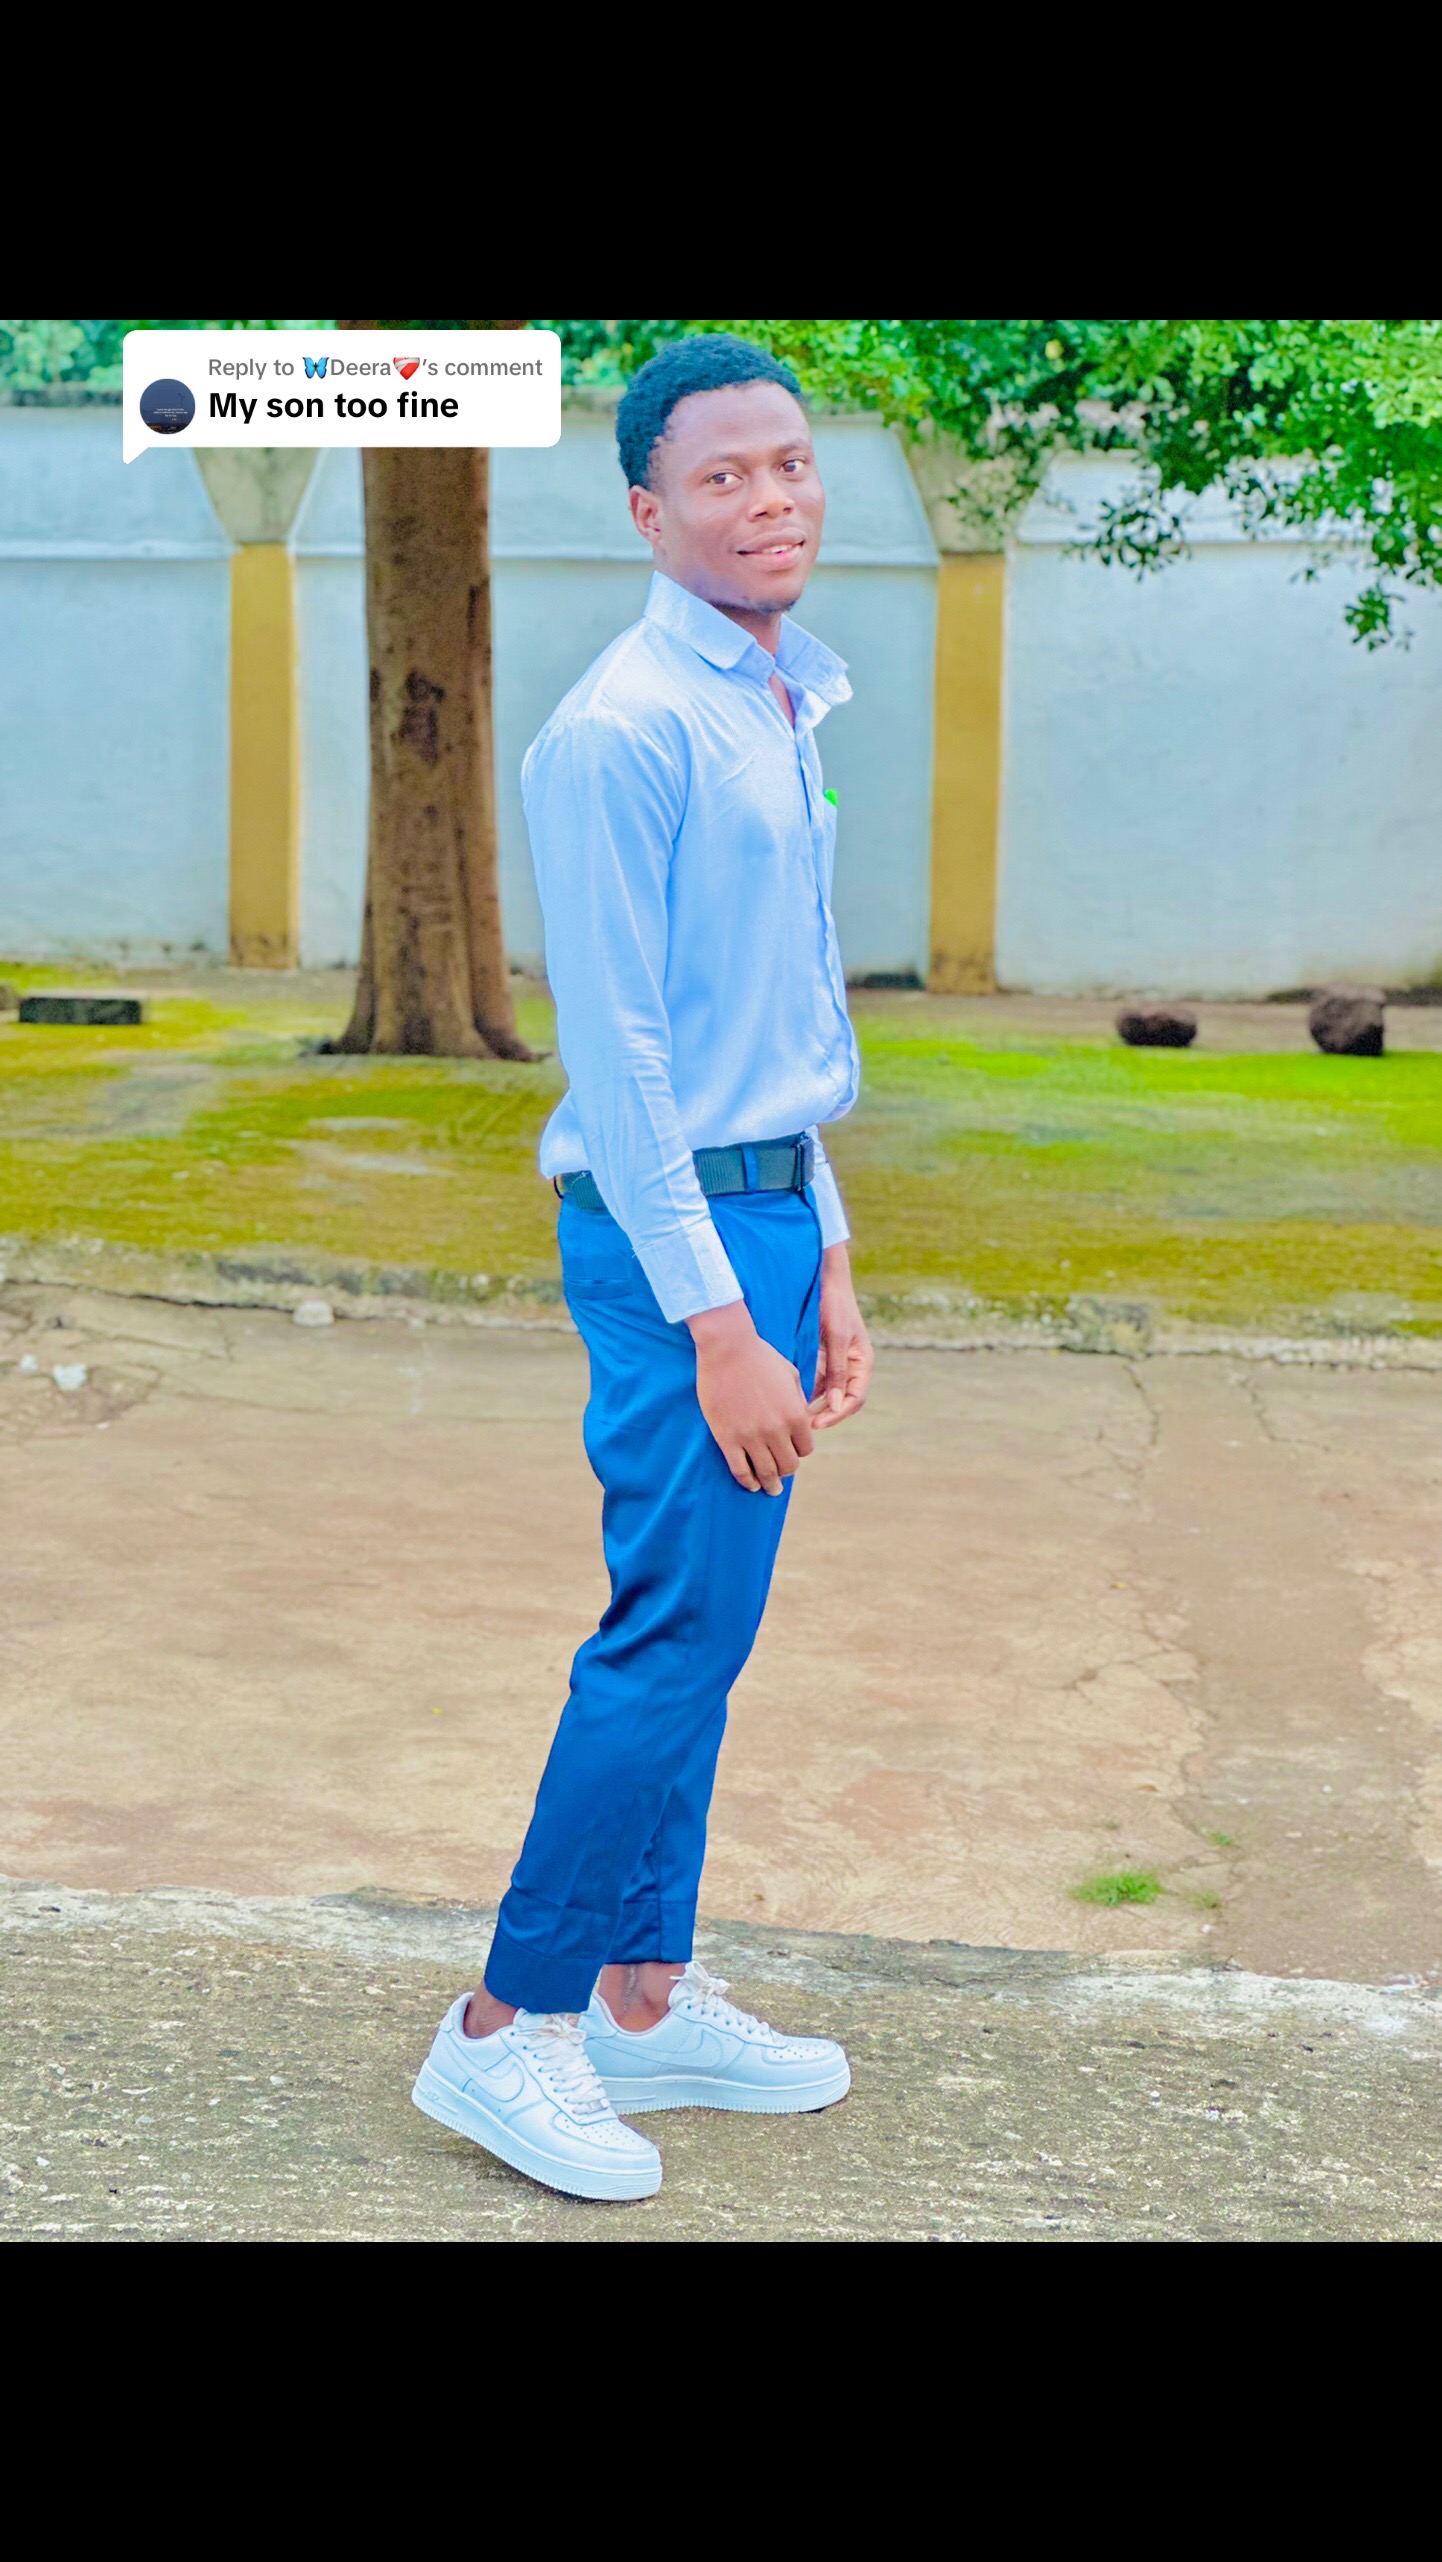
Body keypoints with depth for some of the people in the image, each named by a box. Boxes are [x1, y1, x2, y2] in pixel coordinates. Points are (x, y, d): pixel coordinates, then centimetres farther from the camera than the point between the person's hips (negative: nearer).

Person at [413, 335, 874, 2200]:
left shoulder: (785, 713, 15)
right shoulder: (620, 730, -13)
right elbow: (614, 1050, -17)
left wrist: (824, 1266, 17)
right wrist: (716, 1317, -18)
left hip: (769, 1216, 9)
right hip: (667, 1226, -9)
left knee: (699, 1632, 12)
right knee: (675, 1636, -6)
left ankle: (642, 1996, 23)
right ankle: (506, 2031, 6)